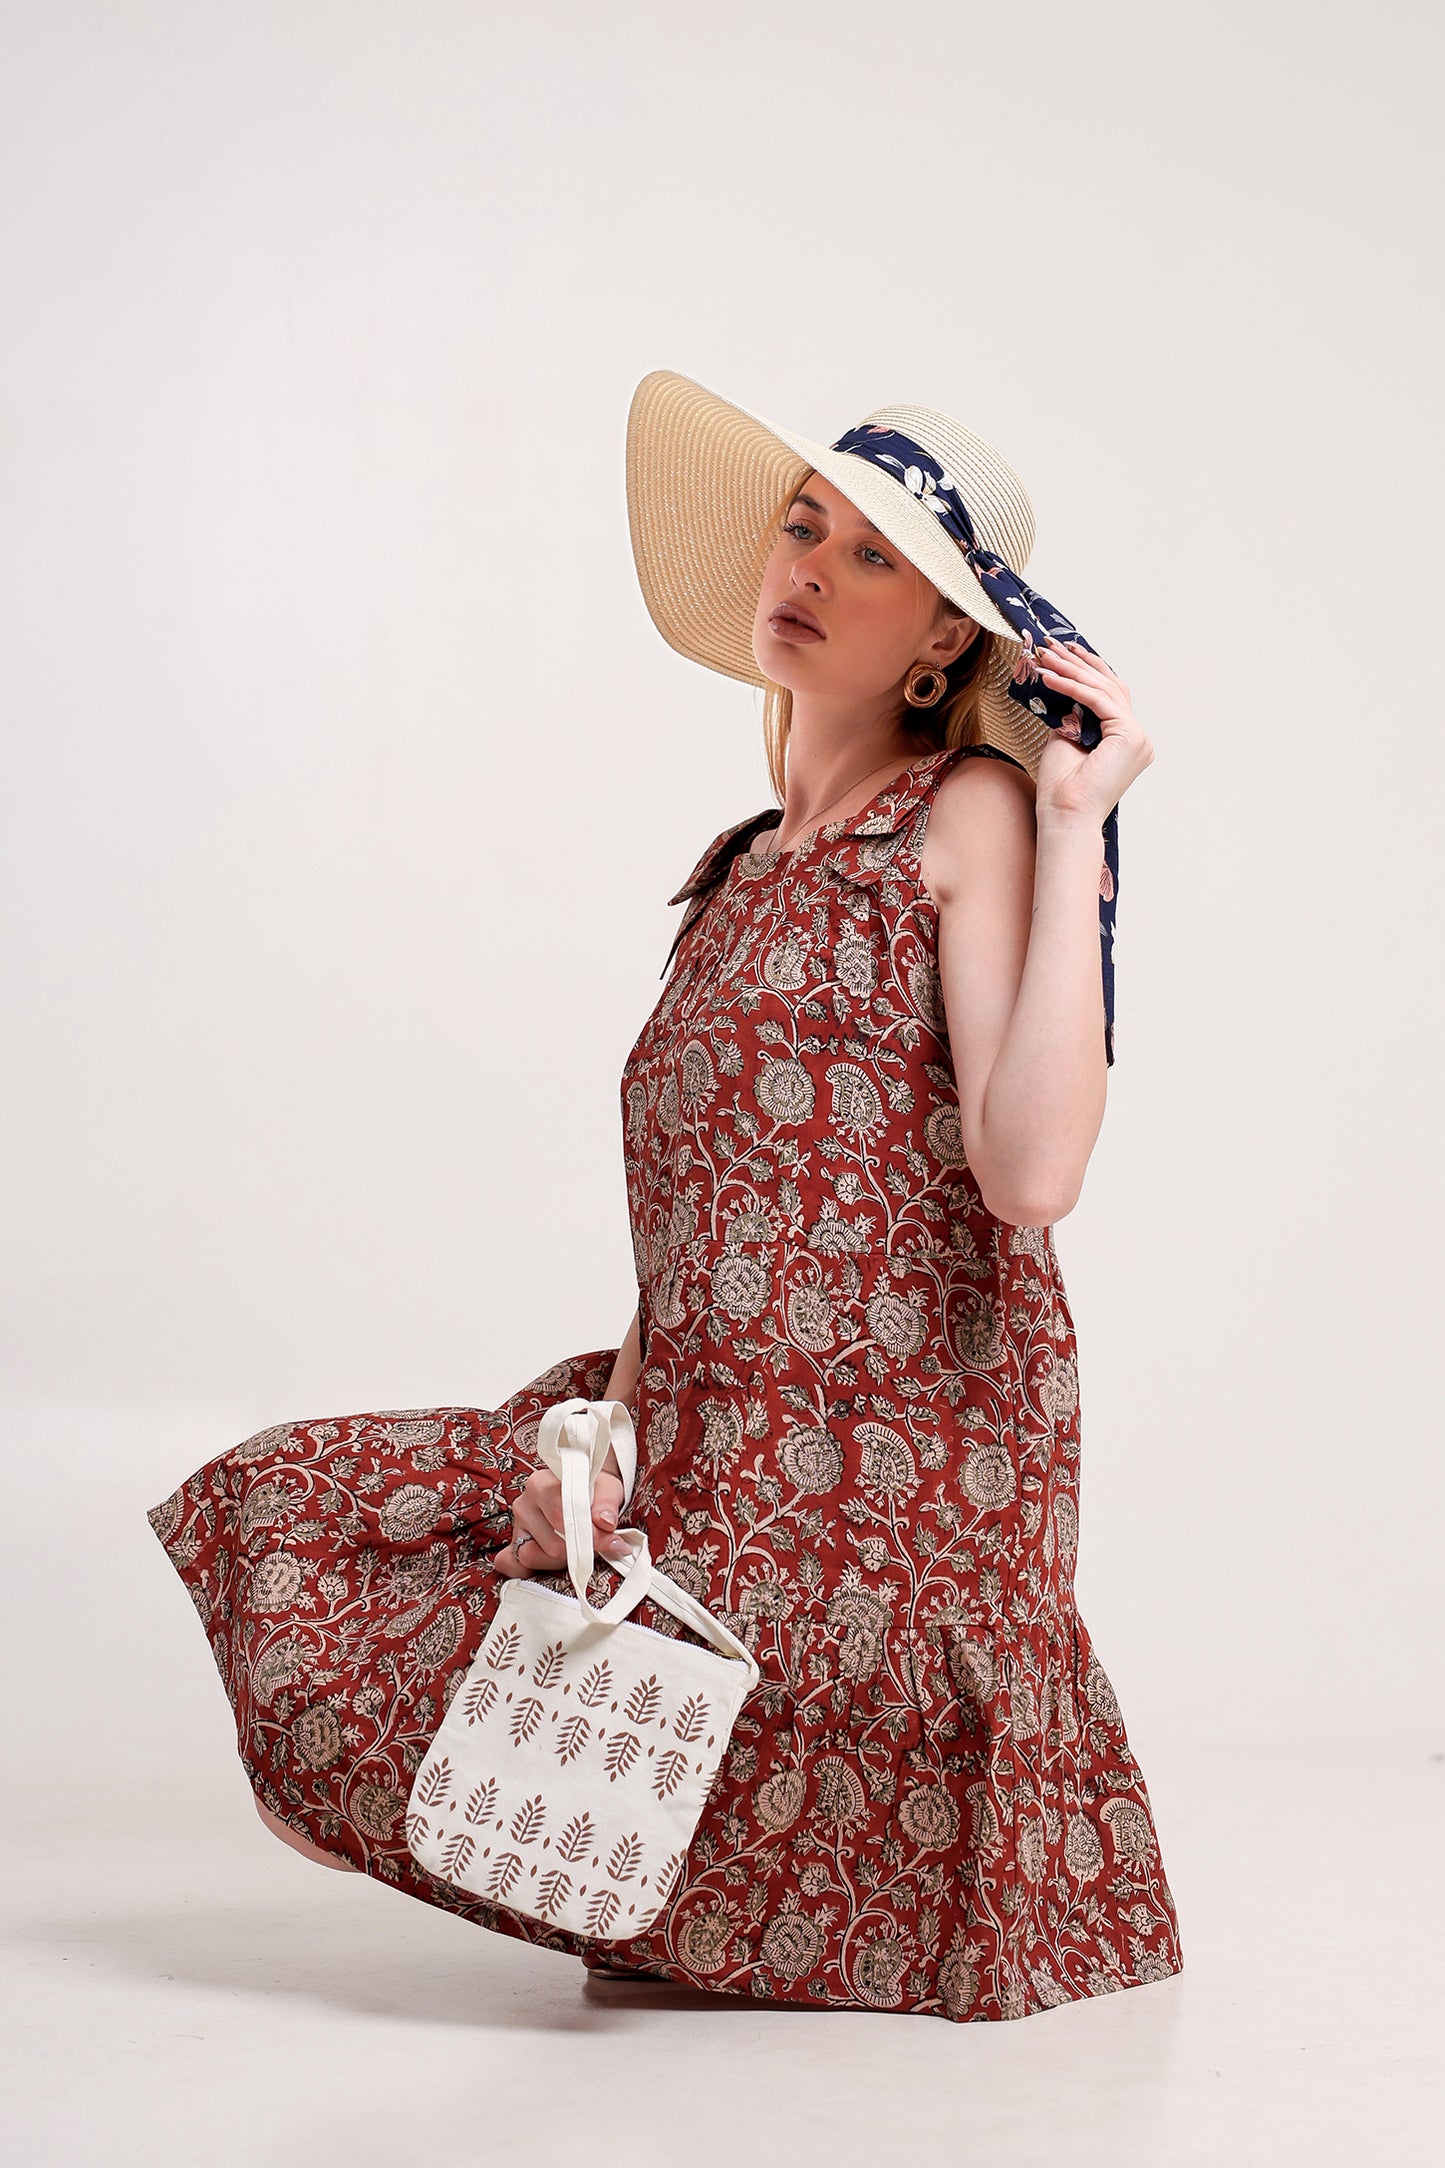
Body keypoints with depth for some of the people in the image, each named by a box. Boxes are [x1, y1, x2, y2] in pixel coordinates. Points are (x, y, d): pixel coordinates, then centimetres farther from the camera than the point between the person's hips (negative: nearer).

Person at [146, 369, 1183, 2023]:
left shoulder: (969, 814, -6)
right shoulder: (745, 867, 16)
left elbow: (1029, 1173, -20)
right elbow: (693, 1219, 13)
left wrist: (1076, 832, -19)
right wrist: (608, 1418, -1)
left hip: (889, 1460, -8)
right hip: (707, 1442, 8)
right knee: (283, 1516, 8)